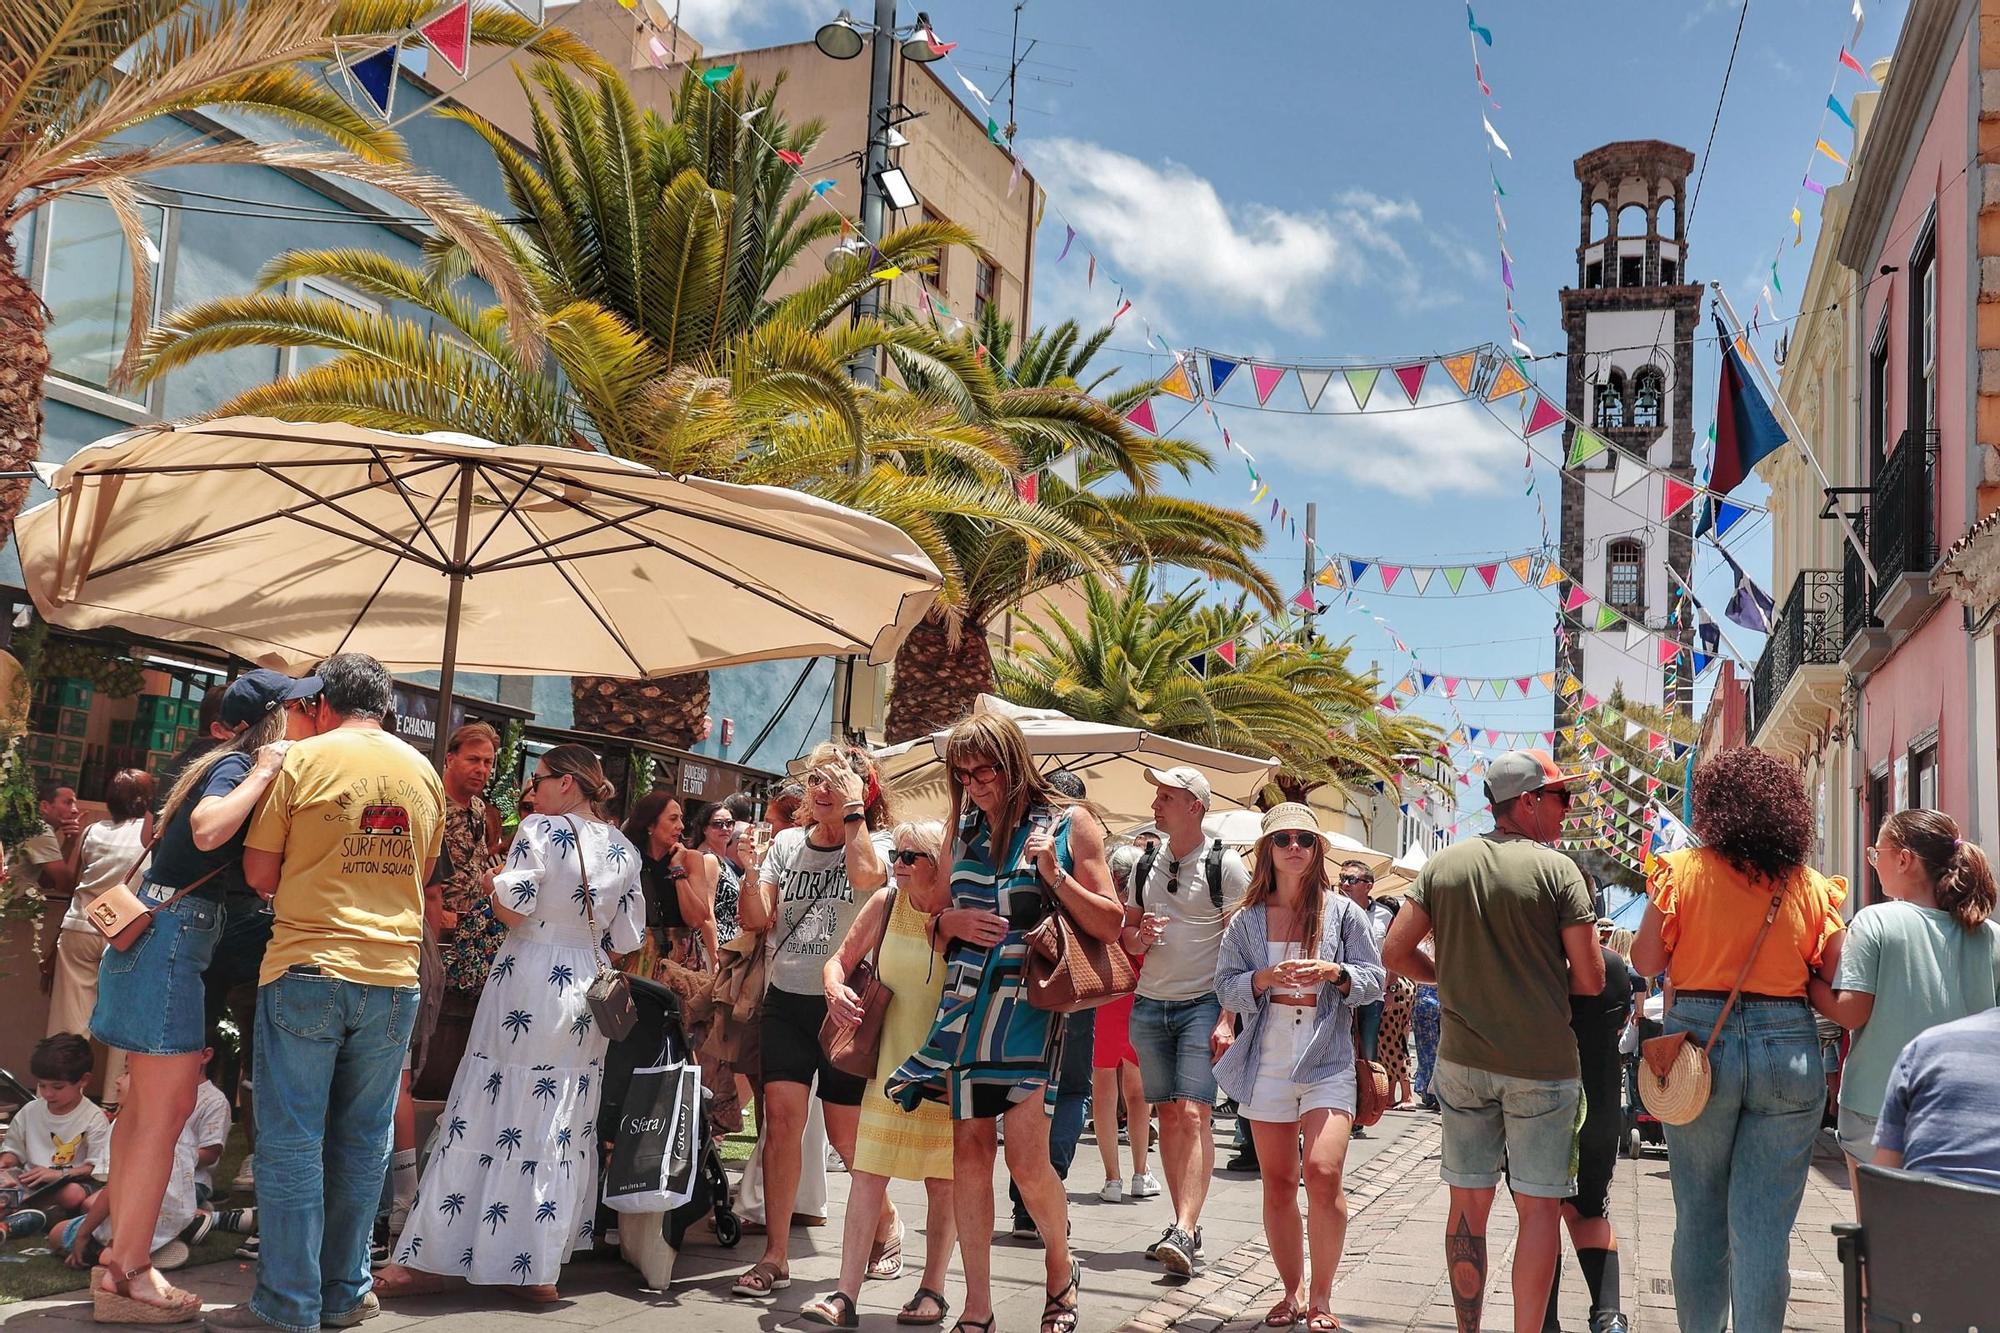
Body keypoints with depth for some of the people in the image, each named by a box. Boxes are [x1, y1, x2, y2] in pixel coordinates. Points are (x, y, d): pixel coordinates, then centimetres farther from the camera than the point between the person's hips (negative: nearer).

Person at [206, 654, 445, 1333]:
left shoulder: (304, 759, -4)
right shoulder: (424, 772, 9)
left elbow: (259, 874, -1)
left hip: (308, 970, -4)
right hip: (394, 973, 4)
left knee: (291, 1140, 4)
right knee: (363, 1141, 12)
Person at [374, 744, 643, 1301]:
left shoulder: (541, 830, -8)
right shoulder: (623, 849, 8)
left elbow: (512, 907, -15)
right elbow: (627, 938, 9)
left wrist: (492, 882, 5)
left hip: (528, 984, -6)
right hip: (587, 994, 6)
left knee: (486, 1121, 1)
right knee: (562, 1130, 9)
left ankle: (439, 1258, 7)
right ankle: (538, 1267, 13)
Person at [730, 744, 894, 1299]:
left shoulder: (875, 842, -4)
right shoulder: (787, 843, 7)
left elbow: (866, 877, -28)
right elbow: (757, 919, 2)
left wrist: (853, 810, -20)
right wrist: (748, 869, -15)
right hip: (786, 1002, 3)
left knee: (846, 1135, 4)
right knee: (781, 1117, -7)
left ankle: (887, 1221, 31)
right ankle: (775, 1257, 2)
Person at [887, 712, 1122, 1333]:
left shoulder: (1070, 827, 1)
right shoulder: (964, 831, 13)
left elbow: (1111, 926, -1)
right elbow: (936, 926, 21)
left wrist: (1056, 877, -14)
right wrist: (950, 922, -2)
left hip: (1030, 1002, -4)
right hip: (966, 1001, 4)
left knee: (1026, 1158, -9)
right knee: (969, 1150, 3)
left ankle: (1061, 1271, 21)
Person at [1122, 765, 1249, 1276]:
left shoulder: (1226, 866, -5)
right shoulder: (1146, 865, 12)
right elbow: (1127, 936, 19)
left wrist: (1228, 1018, -15)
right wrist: (1141, 935, -7)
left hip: (1203, 1005, -5)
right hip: (1150, 1005, 6)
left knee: (1193, 1115, -14)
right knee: (1168, 1117, 6)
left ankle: (1183, 1234, -18)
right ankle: (1185, 1226, 14)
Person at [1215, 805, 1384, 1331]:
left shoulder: (1342, 911, 3)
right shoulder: (1246, 919, 6)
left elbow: (1374, 980, 4)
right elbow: (1226, 987, 3)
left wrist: (1334, 972, -15)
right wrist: (1266, 978, -15)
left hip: (1328, 1061, -2)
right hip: (1266, 1065, 2)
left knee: (1323, 1173, -15)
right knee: (1278, 1184, 8)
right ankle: (1292, 1291, 23)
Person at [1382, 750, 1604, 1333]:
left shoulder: (1442, 864, 3)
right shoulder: (1556, 868, -8)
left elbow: (1396, 952, 2)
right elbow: (1590, 979, -8)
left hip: (1462, 1059, 4)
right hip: (1541, 1064, -3)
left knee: (1468, 1202, 11)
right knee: (1539, 1207, 6)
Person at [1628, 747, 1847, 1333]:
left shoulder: (1683, 870, -4)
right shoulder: (1812, 885, 2)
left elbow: (1646, 961, -3)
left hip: (1700, 1042, -1)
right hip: (1789, 1049, 1)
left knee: (1699, 1217, 12)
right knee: (1764, 1228, 4)